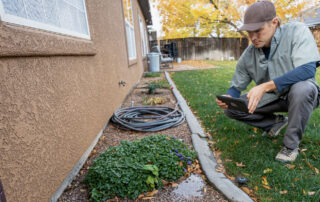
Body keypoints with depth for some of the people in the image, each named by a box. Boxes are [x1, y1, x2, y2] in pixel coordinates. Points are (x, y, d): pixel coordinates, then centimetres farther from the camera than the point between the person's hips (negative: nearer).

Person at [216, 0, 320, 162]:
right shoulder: (248, 55, -9)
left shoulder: (297, 31, -18)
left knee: (301, 88, -38)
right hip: (271, 98, 4)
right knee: (230, 109, -10)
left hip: (302, 94, -3)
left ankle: (291, 144, -14)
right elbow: (236, 86, -2)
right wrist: (228, 97, -26)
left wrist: (265, 86, -40)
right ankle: (276, 122, 11)